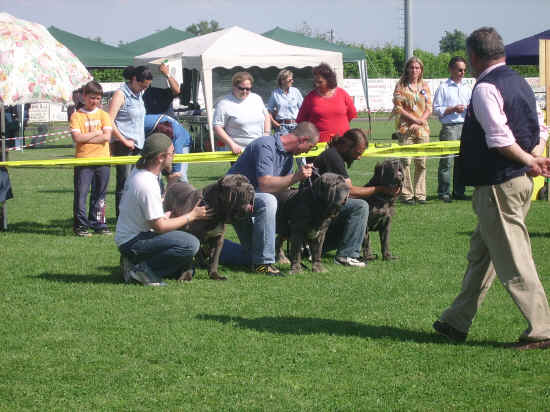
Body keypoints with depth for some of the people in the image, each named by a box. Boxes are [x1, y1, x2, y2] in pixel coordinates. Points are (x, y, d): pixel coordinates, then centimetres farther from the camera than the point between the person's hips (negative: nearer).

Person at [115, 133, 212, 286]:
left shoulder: (138, 173, 7)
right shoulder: (147, 185, -24)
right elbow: (159, 226, -20)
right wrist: (192, 216, -10)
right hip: (133, 242, -10)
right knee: (191, 244, -24)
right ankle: (142, 268, -12)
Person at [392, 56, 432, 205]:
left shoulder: (425, 86, 13)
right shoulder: (401, 86, 3)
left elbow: (429, 108, 9)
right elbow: (398, 108, -3)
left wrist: (419, 122, -7)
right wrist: (415, 119, -11)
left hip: (422, 129, 3)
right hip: (406, 129, -3)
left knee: (421, 163, 2)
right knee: (406, 162, -8)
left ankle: (420, 194, 8)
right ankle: (406, 194, -4)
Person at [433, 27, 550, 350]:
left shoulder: (485, 89, -16)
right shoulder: (520, 83, 14)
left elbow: (499, 139, -24)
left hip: (498, 186, -10)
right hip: (522, 181, 10)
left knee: (513, 259, -4)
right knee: (481, 252, 17)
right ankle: (457, 323, 26)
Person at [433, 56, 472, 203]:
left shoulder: (467, 88, 19)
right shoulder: (443, 87, 3)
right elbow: (436, 109, -2)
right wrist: (453, 109, -10)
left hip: (465, 126, 5)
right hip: (449, 127, -5)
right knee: (446, 160, -7)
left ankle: (459, 191, 11)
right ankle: (444, 192, -3)